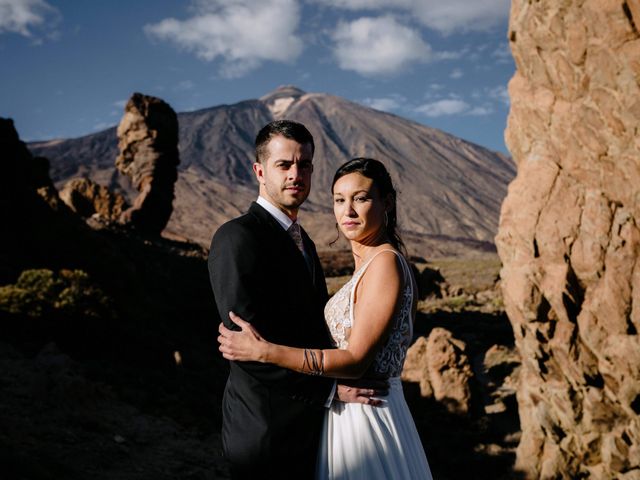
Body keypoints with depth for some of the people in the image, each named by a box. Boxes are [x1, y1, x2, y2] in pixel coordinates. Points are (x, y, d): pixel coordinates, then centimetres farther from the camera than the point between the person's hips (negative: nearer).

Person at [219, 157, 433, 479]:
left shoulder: (385, 262, -20)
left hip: (364, 414, -8)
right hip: (347, 411, 8)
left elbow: (356, 360, -23)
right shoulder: (374, 262, 8)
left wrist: (263, 351, -24)